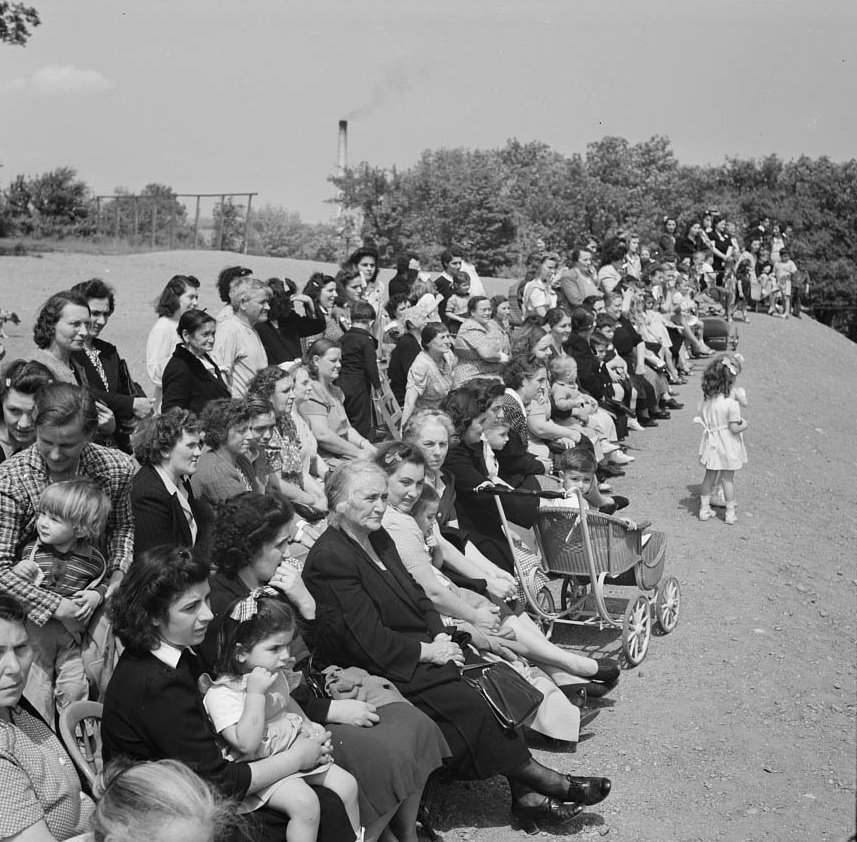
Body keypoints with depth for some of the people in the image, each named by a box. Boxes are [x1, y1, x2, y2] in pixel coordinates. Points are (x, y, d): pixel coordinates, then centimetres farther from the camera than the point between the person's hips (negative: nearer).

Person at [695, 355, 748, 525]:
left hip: (711, 443, 5)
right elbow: (734, 428, -20)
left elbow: (703, 420, 5)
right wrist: (744, 425, -2)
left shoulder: (706, 399, -4)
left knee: (709, 476, 17)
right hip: (727, 446, -5)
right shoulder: (732, 403, -21)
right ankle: (730, 513, 15)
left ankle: (704, 508, 22)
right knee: (728, 478, 6)